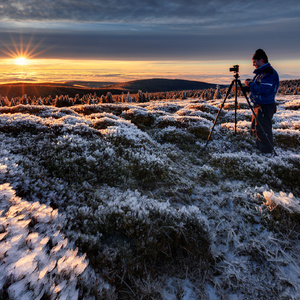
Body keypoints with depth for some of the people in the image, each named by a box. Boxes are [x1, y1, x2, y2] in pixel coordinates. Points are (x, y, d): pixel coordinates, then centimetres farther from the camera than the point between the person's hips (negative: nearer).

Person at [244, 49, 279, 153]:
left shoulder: (269, 72, -17)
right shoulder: (261, 72, 16)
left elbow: (263, 89, -27)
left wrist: (250, 84, -16)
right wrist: (246, 87, 10)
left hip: (265, 106, -11)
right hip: (258, 105, 11)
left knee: (263, 130, -5)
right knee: (255, 128, 20)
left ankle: (267, 153, 6)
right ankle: (259, 147, 35)